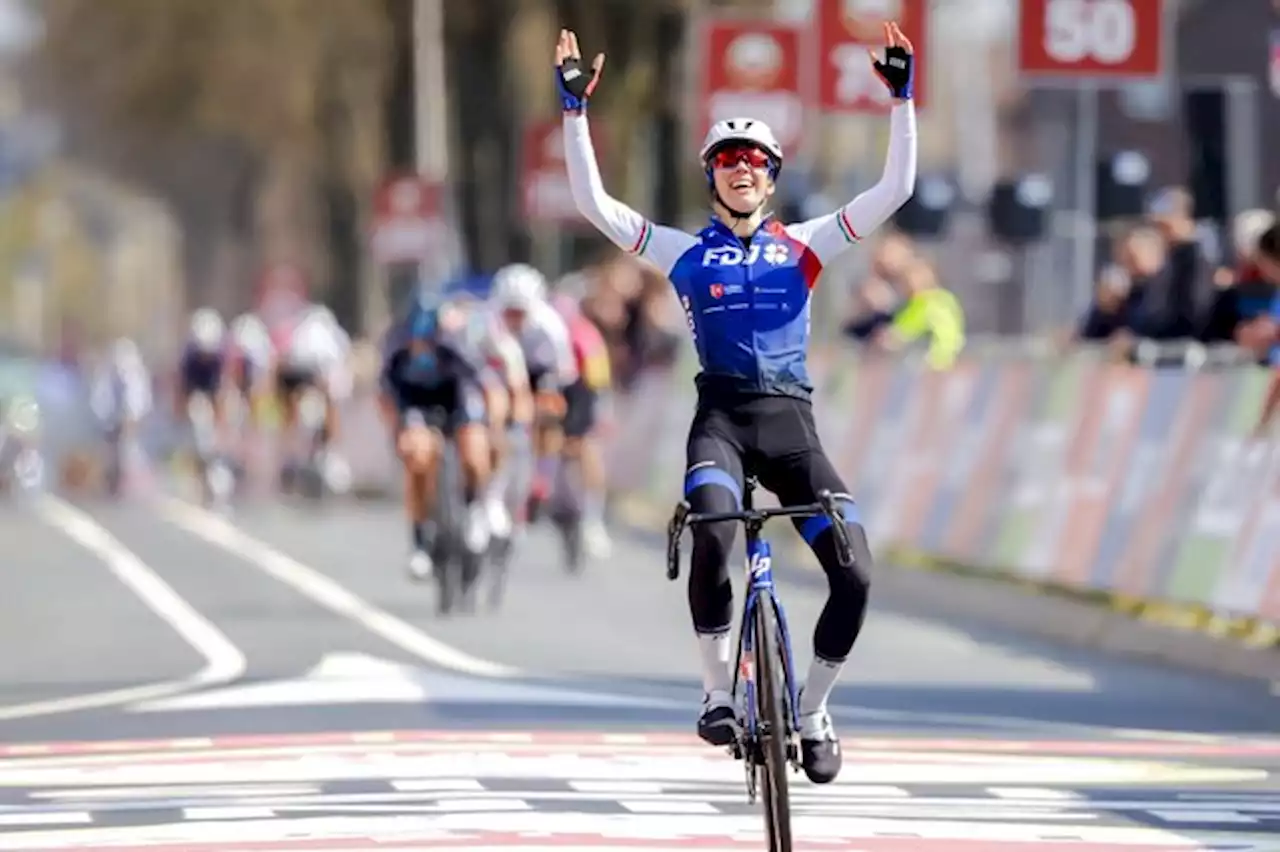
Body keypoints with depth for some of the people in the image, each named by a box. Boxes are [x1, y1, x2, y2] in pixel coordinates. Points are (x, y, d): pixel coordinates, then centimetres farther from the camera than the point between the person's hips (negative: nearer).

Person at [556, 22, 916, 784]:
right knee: (713, 533, -34)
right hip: (721, 418, -2)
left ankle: (813, 712, 10)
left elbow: (896, 189, 5)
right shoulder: (687, 253, 9)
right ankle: (718, 690, -15)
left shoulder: (803, 246, 11)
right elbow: (594, 203, 2)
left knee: (855, 572, -12)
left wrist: (902, 98, -3)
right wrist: (575, 109, -5)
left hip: (791, 421, 2)